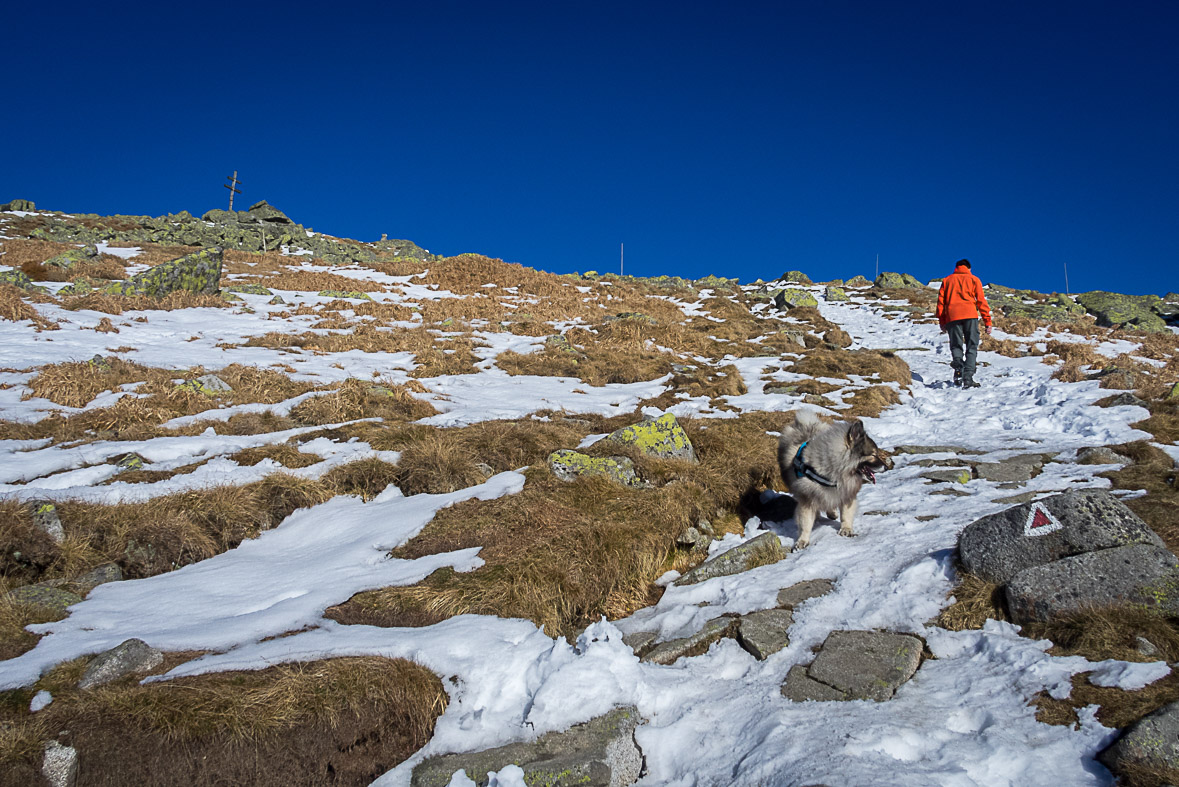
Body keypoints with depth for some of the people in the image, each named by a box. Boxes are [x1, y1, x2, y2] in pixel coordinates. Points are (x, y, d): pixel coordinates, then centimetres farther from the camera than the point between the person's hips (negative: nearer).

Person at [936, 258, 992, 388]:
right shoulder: (973, 279, 16)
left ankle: (958, 368, -23)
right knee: (971, 347, 1)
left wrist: (942, 322, 16)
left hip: (951, 316, 1)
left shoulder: (947, 280, 21)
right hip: (970, 315, -1)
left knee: (956, 346, 7)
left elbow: (941, 301, 14)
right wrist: (988, 321, 8)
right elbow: (981, 301, 8)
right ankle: (968, 378, -13)